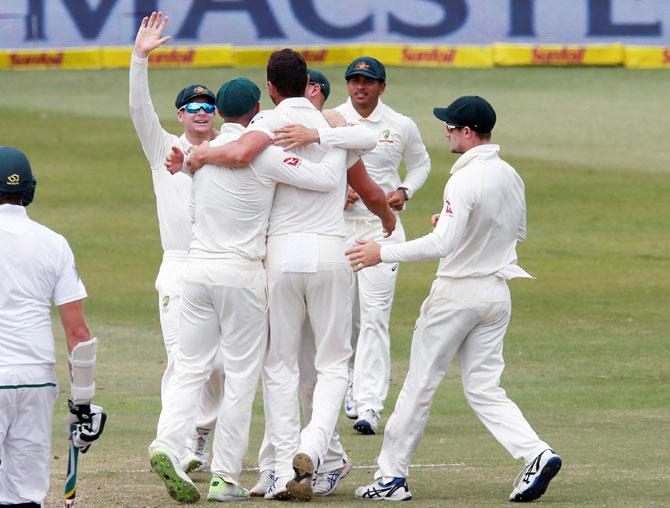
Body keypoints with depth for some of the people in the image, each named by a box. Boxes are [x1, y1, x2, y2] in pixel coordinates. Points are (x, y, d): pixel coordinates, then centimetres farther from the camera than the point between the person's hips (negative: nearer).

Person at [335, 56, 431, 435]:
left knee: (375, 317, -11)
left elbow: (421, 164, 18)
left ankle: (369, 406, -16)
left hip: (382, 227, -2)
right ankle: (353, 387, 30)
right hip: (336, 226, 2)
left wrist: (404, 191, -1)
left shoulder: (402, 127, 3)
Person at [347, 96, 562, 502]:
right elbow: (518, 234, 20)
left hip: (457, 292, -8)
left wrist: (383, 253, -20)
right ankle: (537, 454, -11)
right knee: (484, 389, 9)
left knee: (420, 383, 3)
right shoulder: (510, 176, 8)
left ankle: (392, 475, 9)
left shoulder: (465, 180, -19)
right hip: (498, 293, 8)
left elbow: (442, 244, -26)